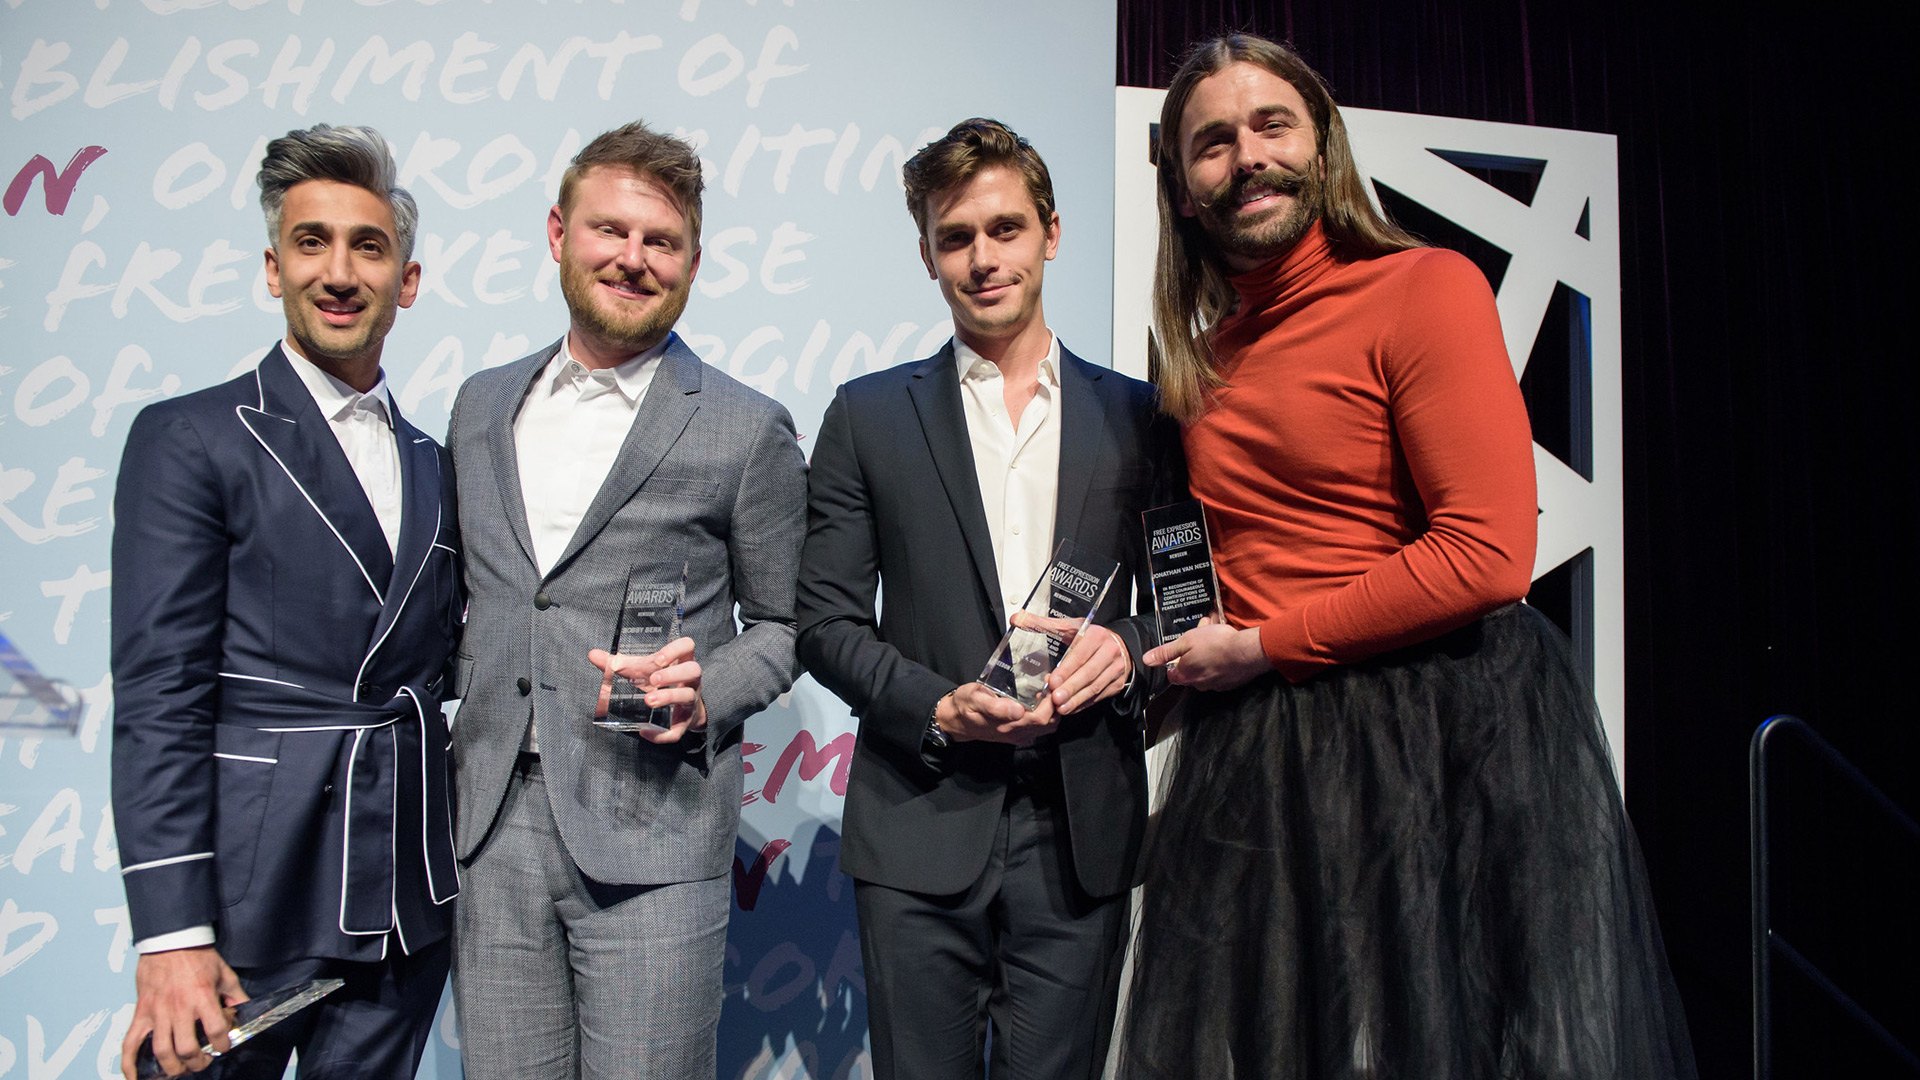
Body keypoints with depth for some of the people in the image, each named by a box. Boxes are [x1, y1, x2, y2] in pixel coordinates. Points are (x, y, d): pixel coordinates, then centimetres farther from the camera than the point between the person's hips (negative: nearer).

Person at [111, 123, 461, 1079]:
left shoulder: (431, 464, 12)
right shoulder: (189, 439, -5)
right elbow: (158, 700, -11)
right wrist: (172, 936, -16)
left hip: (406, 908, 5)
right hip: (249, 900, -4)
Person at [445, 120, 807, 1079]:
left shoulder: (748, 432, -2)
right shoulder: (481, 405, 12)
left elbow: (784, 623, 4)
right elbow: (467, 596, 19)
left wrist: (704, 694, -13)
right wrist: (445, 764, 9)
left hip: (651, 832, -4)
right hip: (493, 828, 4)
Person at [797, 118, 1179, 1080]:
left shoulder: (1135, 416, 8)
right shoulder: (869, 416, 5)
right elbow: (825, 619, 3)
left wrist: (1130, 646, -10)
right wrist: (938, 709, -12)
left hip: (1081, 830, 1)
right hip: (921, 827, -1)